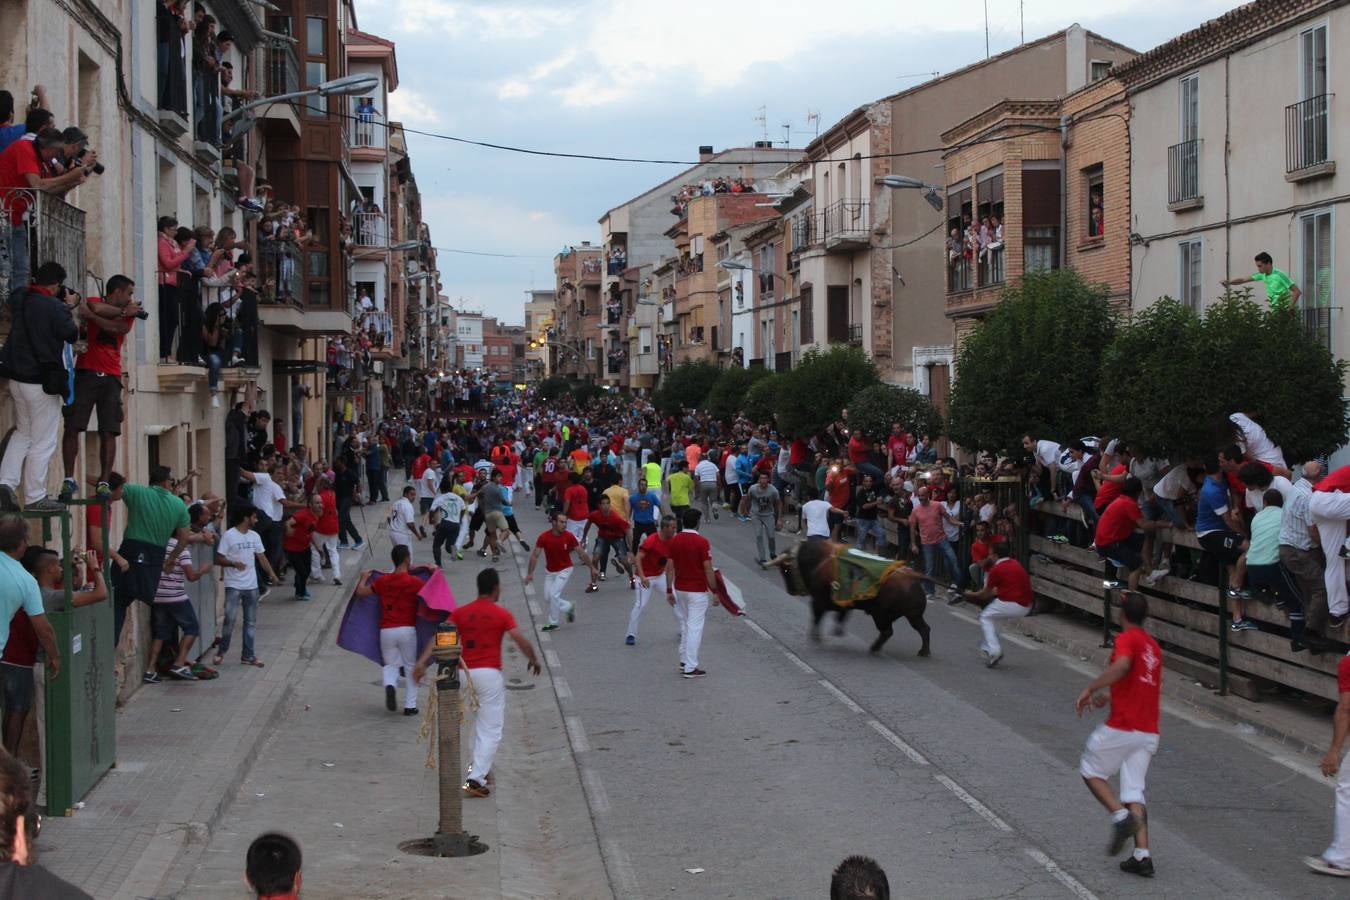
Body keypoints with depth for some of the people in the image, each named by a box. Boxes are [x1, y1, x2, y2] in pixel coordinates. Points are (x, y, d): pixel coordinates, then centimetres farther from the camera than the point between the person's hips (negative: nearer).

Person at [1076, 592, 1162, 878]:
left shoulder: (1126, 639, -8)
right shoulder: (1154, 646, 18)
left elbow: (1122, 665, -30)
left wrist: (1090, 689, -25)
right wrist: (1109, 700, 34)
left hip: (1122, 727, -7)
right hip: (1149, 732, 7)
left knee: (1090, 770, 13)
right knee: (1134, 791, 8)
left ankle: (1121, 817, -8)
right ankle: (1142, 856, -2)